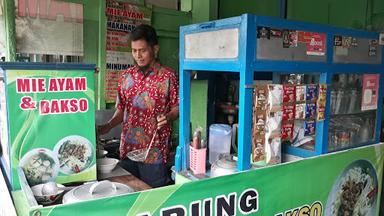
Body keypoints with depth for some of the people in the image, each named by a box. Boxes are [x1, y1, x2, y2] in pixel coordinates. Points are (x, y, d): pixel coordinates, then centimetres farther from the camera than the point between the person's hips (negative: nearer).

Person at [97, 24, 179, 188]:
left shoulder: (167, 76, -5)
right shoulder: (126, 76, 8)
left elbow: (177, 107, -1)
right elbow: (121, 110, 13)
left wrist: (168, 117, -20)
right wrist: (107, 127, -2)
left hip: (155, 151, -4)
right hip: (127, 149, 4)